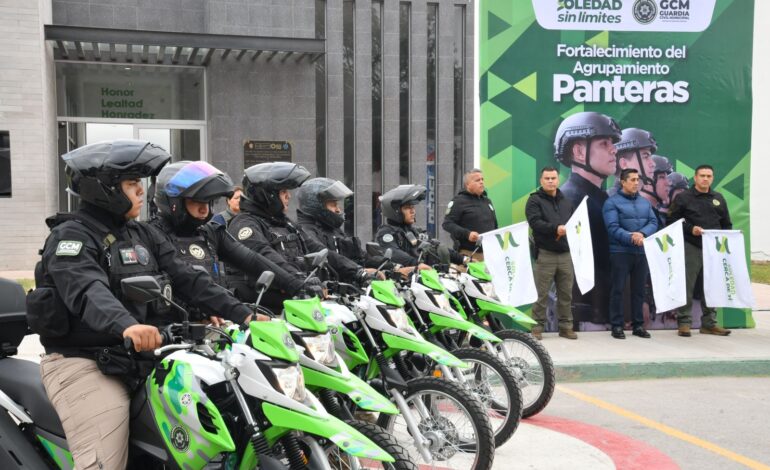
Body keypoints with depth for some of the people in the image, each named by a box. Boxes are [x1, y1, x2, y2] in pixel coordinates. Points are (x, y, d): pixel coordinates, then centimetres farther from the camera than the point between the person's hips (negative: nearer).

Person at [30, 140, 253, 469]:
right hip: (83, 361, -7)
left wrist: (241, 314, -5)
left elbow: (187, 279, 7)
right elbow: (87, 291, -29)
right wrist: (126, 326, -49)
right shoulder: (71, 236, -10)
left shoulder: (144, 236, 13)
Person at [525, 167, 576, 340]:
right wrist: (555, 228, -24)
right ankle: (537, 326, 4)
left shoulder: (566, 202, 21)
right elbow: (535, 222, -13)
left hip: (566, 254, 5)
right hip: (545, 254, -5)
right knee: (541, 293, -4)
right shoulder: (535, 200, 2)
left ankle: (565, 326, 15)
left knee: (566, 293, 7)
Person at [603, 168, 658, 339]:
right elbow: (613, 228, -14)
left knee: (639, 289, 10)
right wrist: (631, 238, -24)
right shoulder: (612, 202, -4)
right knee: (618, 289, -2)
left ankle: (638, 325, 18)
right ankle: (616, 325, 4)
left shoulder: (645, 202, 14)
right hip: (620, 252, -5)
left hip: (642, 252, 5)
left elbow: (653, 223, 4)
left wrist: (642, 234, -16)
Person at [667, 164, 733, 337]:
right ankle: (684, 322, 3)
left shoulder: (719, 199, 15)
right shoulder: (683, 198, 2)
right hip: (691, 248, -4)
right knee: (687, 286, -3)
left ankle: (709, 323, 16)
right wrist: (690, 229, -15)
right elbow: (672, 221, -2)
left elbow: (727, 224, 19)